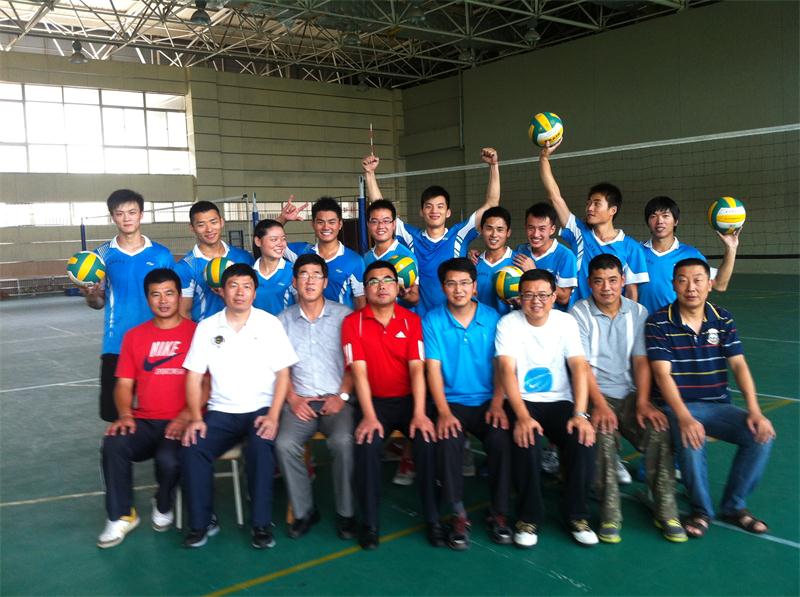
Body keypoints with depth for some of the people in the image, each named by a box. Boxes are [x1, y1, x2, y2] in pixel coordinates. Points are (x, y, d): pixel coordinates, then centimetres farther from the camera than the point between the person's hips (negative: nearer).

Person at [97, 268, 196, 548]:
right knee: (113, 444, -26)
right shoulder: (134, 336, 13)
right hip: (144, 422, 3)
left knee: (169, 459, -30)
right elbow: (124, 383, 10)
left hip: (181, 422, -3)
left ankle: (163, 506, 6)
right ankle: (121, 515, -5)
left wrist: (186, 415, -18)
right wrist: (125, 414, -8)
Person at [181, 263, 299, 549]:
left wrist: (273, 415, -14)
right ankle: (201, 522, -6)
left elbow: (283, 373, -2)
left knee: (260, 445, -32)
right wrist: (196, 417, -9)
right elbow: (194, 377, 6)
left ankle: (261, 523, -18)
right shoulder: (206, 327, 7)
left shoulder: (270, 324, 2)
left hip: (261, 409, -2)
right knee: (192, 448, -23)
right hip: (221, 412, 3)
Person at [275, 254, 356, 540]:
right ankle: (303, 511, -5)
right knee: (285, 444, -26)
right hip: (300, 401, 2)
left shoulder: (343, 315, 6)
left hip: (336, 400, -2)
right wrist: (293, 398, -5)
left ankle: (346, 513, -11)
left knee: (343, 441, -30)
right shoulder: (284, 320, 12)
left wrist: (342, 396, -8)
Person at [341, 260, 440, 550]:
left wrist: (419, 413, -21)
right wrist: (369, 416, -22)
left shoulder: (412, 320, 1)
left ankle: (433, 519, -10)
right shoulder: (353, 322, -1)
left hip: (409, 399, 1)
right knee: (367, 443, -29)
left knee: (427, 440, -26)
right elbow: (359, 371, -10)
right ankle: (369, 522, -12)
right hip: (375, 401, -1)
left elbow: (417, 369, -8)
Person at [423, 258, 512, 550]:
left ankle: (499, 512, -6)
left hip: (487, 400, 1)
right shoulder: (432, 320, -1)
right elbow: (433, 368, -6)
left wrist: (497, 404, -11)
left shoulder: (492, 318, 3)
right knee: (447, 440, -30)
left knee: (501, 439, -27)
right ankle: (458, 515, -13)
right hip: (451, 401, -1)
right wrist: (443, 412, -17)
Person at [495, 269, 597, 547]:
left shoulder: (566, 322, 1)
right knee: (526, 440, -32)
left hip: (560, 402, 2)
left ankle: (577, 515, -5)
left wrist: (580, 414, -21)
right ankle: (529, 517, -13)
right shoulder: (508, 323, -5)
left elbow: (579, 367, -8)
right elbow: (507, 370, -16)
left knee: (583, 439, -25)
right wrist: (522, 416, -29)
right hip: (522, 402, -2)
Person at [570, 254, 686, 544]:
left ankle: (665, 509, -11)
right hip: (594, 394, -3)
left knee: (659, 429, -25)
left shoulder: (638, 312, 8)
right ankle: (610, 511, -22)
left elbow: (641, 360, 3)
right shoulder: (579, 313, -3)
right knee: (603, 432, -34)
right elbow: (583, 365, -10)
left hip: (630, 394, 3)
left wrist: (643, 402, -11)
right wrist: (600, 404, -23)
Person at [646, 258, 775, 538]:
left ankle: (733, 506, 3)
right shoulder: (659, 323, -8)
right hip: (677, 405, -4)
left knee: (761, 435, -19)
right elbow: (662, 374, -16)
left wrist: (754, 411, -14)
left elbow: (739, 366, 0)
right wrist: (684, 418, -29)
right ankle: (702, 509, -7)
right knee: (691, 441, -34)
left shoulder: (723, 320, 5)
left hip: (718, 405, 4)